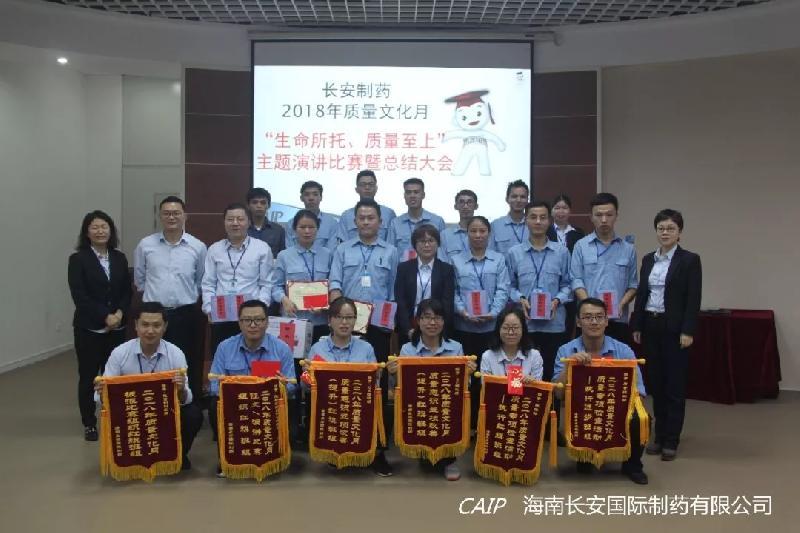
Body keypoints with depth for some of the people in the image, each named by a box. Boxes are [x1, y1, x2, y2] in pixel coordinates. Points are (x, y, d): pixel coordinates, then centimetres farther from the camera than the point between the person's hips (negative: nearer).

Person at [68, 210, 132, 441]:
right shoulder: (78, 259, -3)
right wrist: (105, 316, -16)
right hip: (89, 327, -3)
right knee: (88, 376, 3)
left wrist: (119, 313, -9)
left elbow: (127, 291, 9)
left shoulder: (119, 258, 9)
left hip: (117, 327, 3)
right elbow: (79, 295, -11)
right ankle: (89, 424, 15)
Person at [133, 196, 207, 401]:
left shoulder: (198, 247, 1)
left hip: (185, 314, 0)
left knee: (189, 365, 5)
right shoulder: (145, 245, 2)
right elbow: (139, 280, 14)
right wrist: (156, 294, 13)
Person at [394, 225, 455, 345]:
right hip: (409, 332, 1)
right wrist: (409, 329, -11)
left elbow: (447, 304, -1)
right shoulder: (404, 268, 7)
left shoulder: (446, 269, 6)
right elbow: (400, 302, 0)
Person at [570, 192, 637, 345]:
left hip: (618, 320, 2)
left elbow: (633, 284, 8)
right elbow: (576, 281, -1)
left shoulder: (628, 249, 9)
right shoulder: (581, 246, 5)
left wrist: (622, 304, -10)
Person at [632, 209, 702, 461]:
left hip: (674, 328, -5)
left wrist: (688, 331, -15)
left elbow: (694, 298, -9)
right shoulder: (648, 259, 10)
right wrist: (637, 326, 9)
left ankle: (671, 440, 8)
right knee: (655, 382, 10)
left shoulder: (690, 260, -4)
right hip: (651, 326, 5)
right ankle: (659, 435, 20)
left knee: (675, 384, 0)